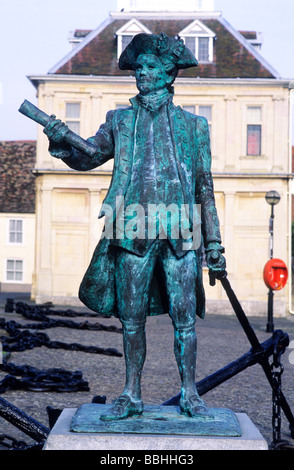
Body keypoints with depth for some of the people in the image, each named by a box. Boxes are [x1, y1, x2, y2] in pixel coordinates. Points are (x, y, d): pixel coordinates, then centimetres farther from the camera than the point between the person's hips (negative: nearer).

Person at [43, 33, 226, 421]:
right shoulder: (121, 121, 14)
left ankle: (190, 395, 11)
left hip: (180, 234, -1)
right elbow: (87, 158, 7)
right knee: (132, 317, 4)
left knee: (184, 316, -1)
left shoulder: (192, 125, 11)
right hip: (134, 232, 1)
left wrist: (214, 243, 8)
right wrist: (62, 141, -15)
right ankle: (132, 395, 14)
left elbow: (205, 189, 11)